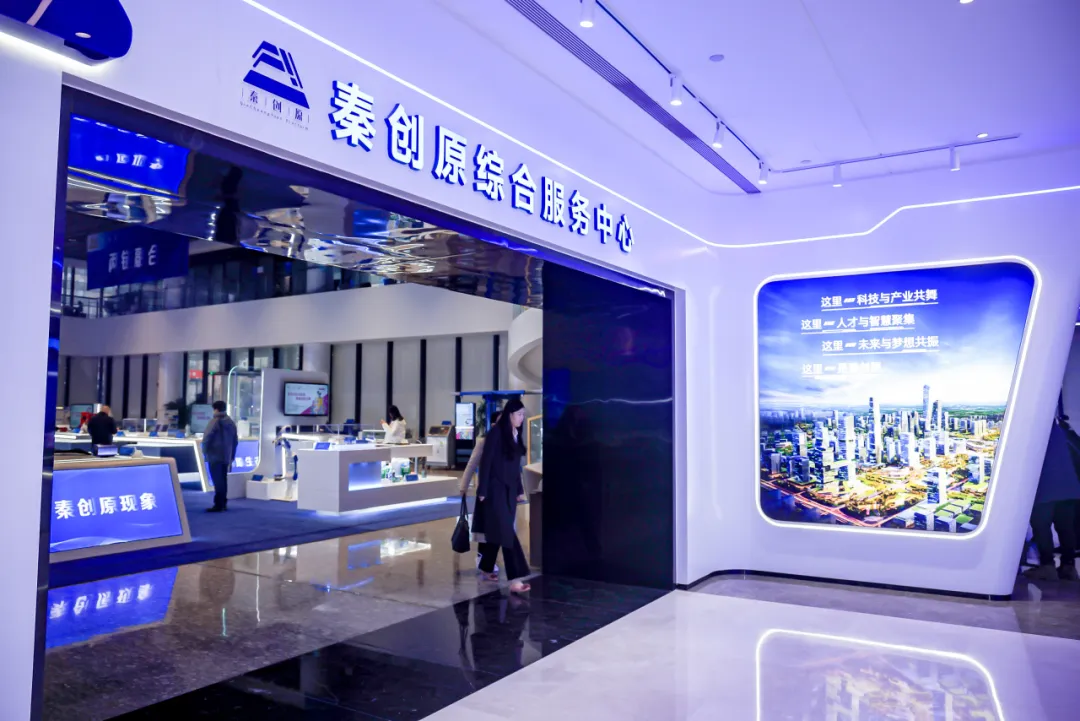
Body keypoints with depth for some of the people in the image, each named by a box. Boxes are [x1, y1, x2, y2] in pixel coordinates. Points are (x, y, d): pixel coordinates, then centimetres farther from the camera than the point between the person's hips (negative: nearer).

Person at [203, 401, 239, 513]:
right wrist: (232, 455, 23)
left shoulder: (215, 421, -9)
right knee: (223, 480, 13)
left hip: (215, 456, -7)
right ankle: (223, 503, 17)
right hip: (226, 456, 7)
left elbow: (207, 438, -14)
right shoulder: (231, 422, 13)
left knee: (217, 480, -7)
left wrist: (205, 451, 1)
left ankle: (218, 505, -9)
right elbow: (235, 440, 16)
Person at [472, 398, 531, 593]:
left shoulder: (517, 435, 9)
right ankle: (514, 579, -12)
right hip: (495, 489, -7)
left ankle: (486, 567, 31)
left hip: (509, 489, 7)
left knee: (497, 530, 15)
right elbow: (486, 462, -13)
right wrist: (482, 490, -14)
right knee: (506, 532, -10)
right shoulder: (496, 432, -13)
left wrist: (519, 489, 16)